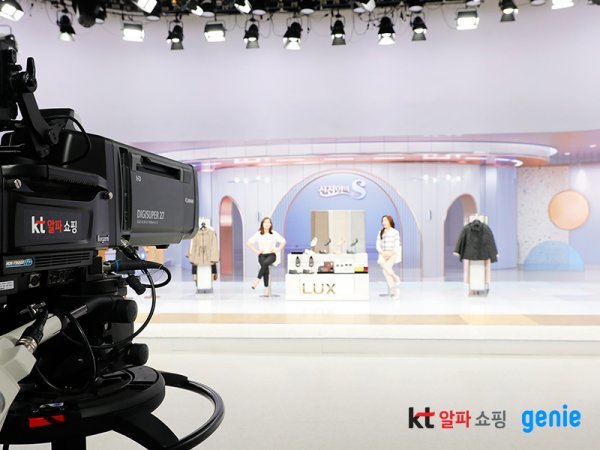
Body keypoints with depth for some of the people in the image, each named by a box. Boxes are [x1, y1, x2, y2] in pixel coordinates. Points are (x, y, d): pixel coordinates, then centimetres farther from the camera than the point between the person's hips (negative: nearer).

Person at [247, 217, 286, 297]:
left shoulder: (274, 233, 4)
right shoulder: (258, 234, 4)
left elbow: (283, 241, 8)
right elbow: (249, 242, 9)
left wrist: (277, 250, -1)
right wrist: (256, 251, 1)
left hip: (271, 255, 0)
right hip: (262, 255, 0)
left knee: (265, 263, -37)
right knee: (266, 268, -30)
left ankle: (257, 279, -27)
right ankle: (266, 288, -26)